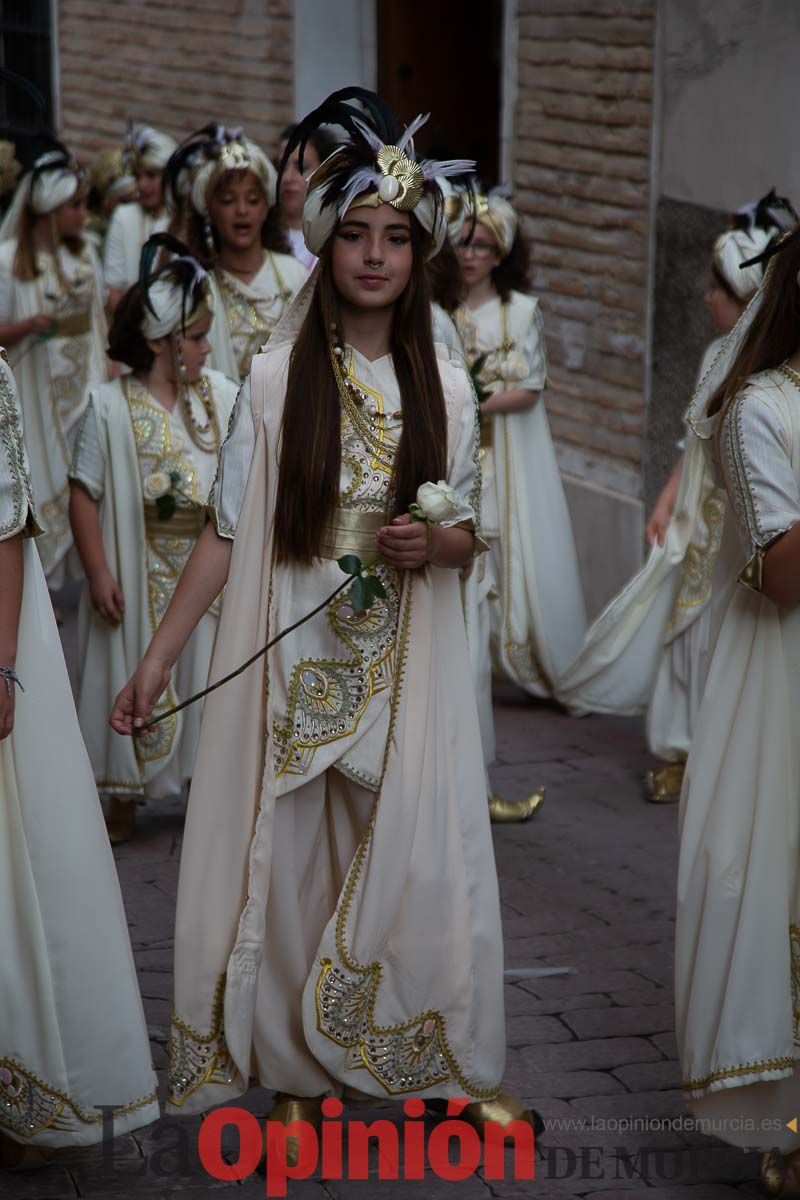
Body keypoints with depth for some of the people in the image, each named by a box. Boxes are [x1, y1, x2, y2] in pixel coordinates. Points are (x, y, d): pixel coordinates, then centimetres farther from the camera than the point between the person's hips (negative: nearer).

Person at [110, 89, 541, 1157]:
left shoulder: (446, 389, 3)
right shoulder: (275, 379, -2)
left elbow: (467, 535, 10)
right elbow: (225, 532, -1)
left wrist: (434, 543, -13)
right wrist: (158, 658, -5)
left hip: (406, 669, 1)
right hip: (293, 662, -1)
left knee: (416, 860, 1)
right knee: (290, 861, 5)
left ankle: (438, 1061, 18)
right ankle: (303, 1066, 20)